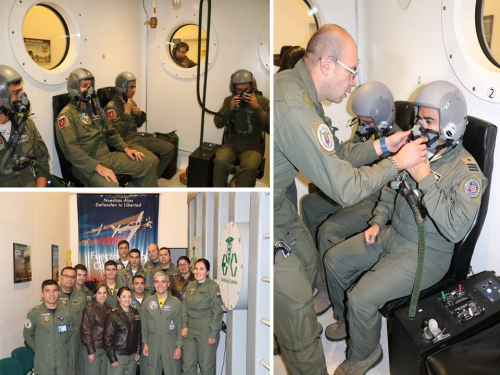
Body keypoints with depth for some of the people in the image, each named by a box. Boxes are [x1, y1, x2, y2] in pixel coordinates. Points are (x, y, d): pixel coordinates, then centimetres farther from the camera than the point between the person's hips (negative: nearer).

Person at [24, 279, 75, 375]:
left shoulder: (66, 311, -1)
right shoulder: (34, 313, -10)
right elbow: (28, 335, 0)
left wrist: (64, 349, 10)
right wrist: (40, 350, 2)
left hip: (62, 361, 3)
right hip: (43, 363, -2)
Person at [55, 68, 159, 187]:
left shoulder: (95, 108, 16)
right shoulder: (67, 115, -10)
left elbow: (110, 132, 24)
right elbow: (71, 150, -20)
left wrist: (125, 148, 6)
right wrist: (98, 167, -27)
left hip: (108, 157, 8)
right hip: (87, 165, -8)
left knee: (151, 162, 2)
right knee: (112, 187, -37)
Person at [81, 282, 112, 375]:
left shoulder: (108, 308, 7)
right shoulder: (90, 309, -12)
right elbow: (86, 331, -14)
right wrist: (91, 351, -16)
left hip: (106, 348, 6)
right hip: (94, 348, -6)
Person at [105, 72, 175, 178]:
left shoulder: (131, 101, 11)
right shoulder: (112, 106, -15)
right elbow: (117, 132, -23)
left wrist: (140, 114, -2)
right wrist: (127, 112, -20)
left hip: (138, 137, 9)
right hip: (125, 142, -9)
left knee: (169, 148, 3)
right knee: (152, 160, -30)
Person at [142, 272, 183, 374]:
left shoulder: (176, 302, -2)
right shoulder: (147, 302, 5)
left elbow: (180, 327, -3)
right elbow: (144, 325, 9)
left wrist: (179, 346, -7)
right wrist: (145, 343, 5)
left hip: (171, 345, -2)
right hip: (152, 345, 2)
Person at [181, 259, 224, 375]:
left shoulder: (213, 287, -11)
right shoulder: (190, 286, 8)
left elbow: (217, 312, -12)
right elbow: (185, 307, 13)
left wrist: (213, 333, -14)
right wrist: (184, 325, 2)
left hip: (206, 331, -6)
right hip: (190, 331, 6)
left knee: (206, 366, 3)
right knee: (188, 364, 10)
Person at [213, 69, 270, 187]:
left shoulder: (262, 101, 0)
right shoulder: (229, 100, 7)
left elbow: (269, 128, -8)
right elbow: (218, 123, 4)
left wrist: (257, 108, -19)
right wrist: (229, 109, -12)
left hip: (252, 145, -2)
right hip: (232, 143, 2)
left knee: (250, 167, -35)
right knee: (220, 161, -31)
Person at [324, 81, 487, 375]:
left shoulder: (466, 171, -22)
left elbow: (457, 229, -35)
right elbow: (391, 189, 17)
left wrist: (426, 180, -34)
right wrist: (378, 222, 5)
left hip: (426, 254, -8)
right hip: (392, 234, 8)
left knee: (362, 297, -20)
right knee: (334, 260, 8)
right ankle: (347, 321, 31)